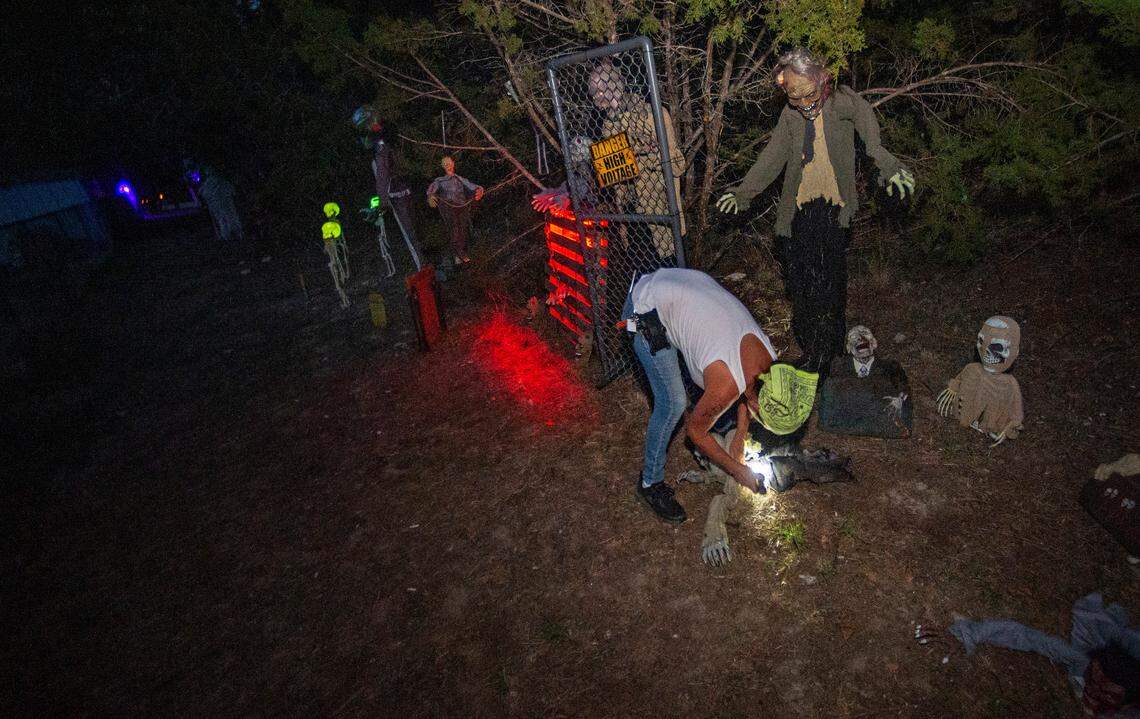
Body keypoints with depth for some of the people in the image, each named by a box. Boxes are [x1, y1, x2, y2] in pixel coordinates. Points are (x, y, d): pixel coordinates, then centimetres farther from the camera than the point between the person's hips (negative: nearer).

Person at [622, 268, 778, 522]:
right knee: (673, 404, -8)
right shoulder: (726, 385, -27)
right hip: (646, 309, -8)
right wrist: (737, 470, 2)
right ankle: (650, 483, 11)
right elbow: (695, 431, -9)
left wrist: (739, 438, 20)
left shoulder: (768, 358, -5)